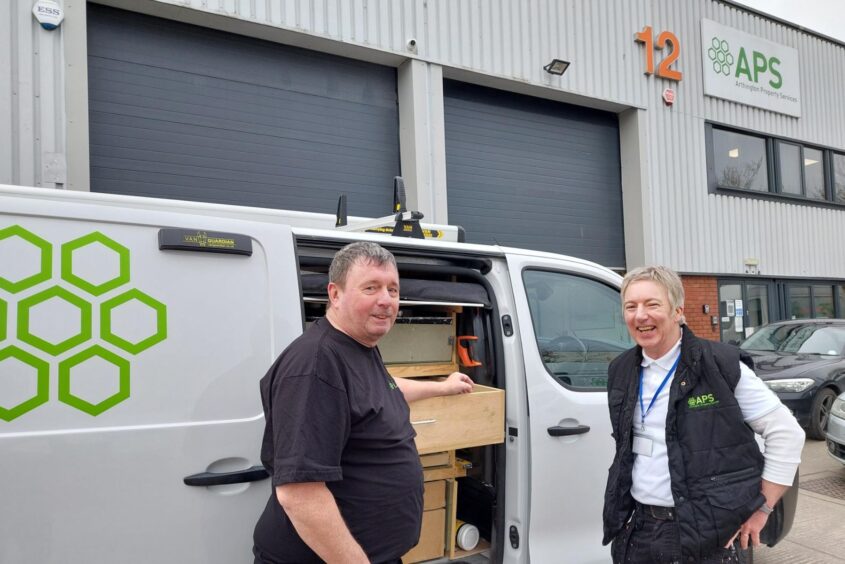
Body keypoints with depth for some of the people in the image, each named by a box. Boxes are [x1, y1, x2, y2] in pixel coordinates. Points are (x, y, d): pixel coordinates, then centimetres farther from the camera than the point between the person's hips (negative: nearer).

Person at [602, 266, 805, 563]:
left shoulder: (722, 366, -12)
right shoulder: (620, 371, 4)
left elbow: (786, 433, -7)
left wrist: (761, 509, -8)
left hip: (707, 537, -4)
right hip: (638, 530, 4)